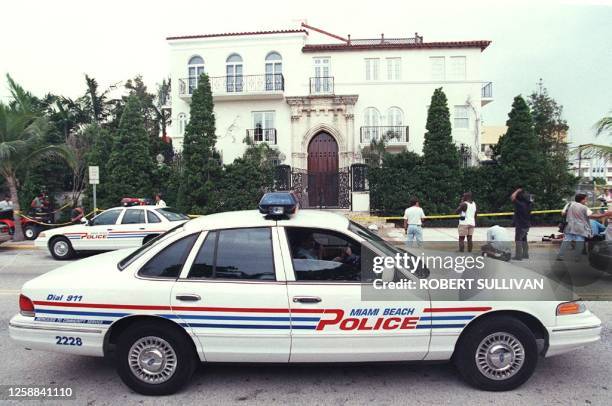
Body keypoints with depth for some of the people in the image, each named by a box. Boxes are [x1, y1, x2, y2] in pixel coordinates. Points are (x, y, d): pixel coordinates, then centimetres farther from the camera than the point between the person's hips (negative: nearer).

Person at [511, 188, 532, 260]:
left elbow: (512, 197, -24)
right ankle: (525, 254, 26)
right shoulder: (528, 204, 3)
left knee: (518, 240, -3)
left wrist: (517, 191, -11)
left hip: (520, 225, -9)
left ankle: (518, 256, -4)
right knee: (524, 240, 19)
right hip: (526, 225, 9)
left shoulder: (520, 204, -21)